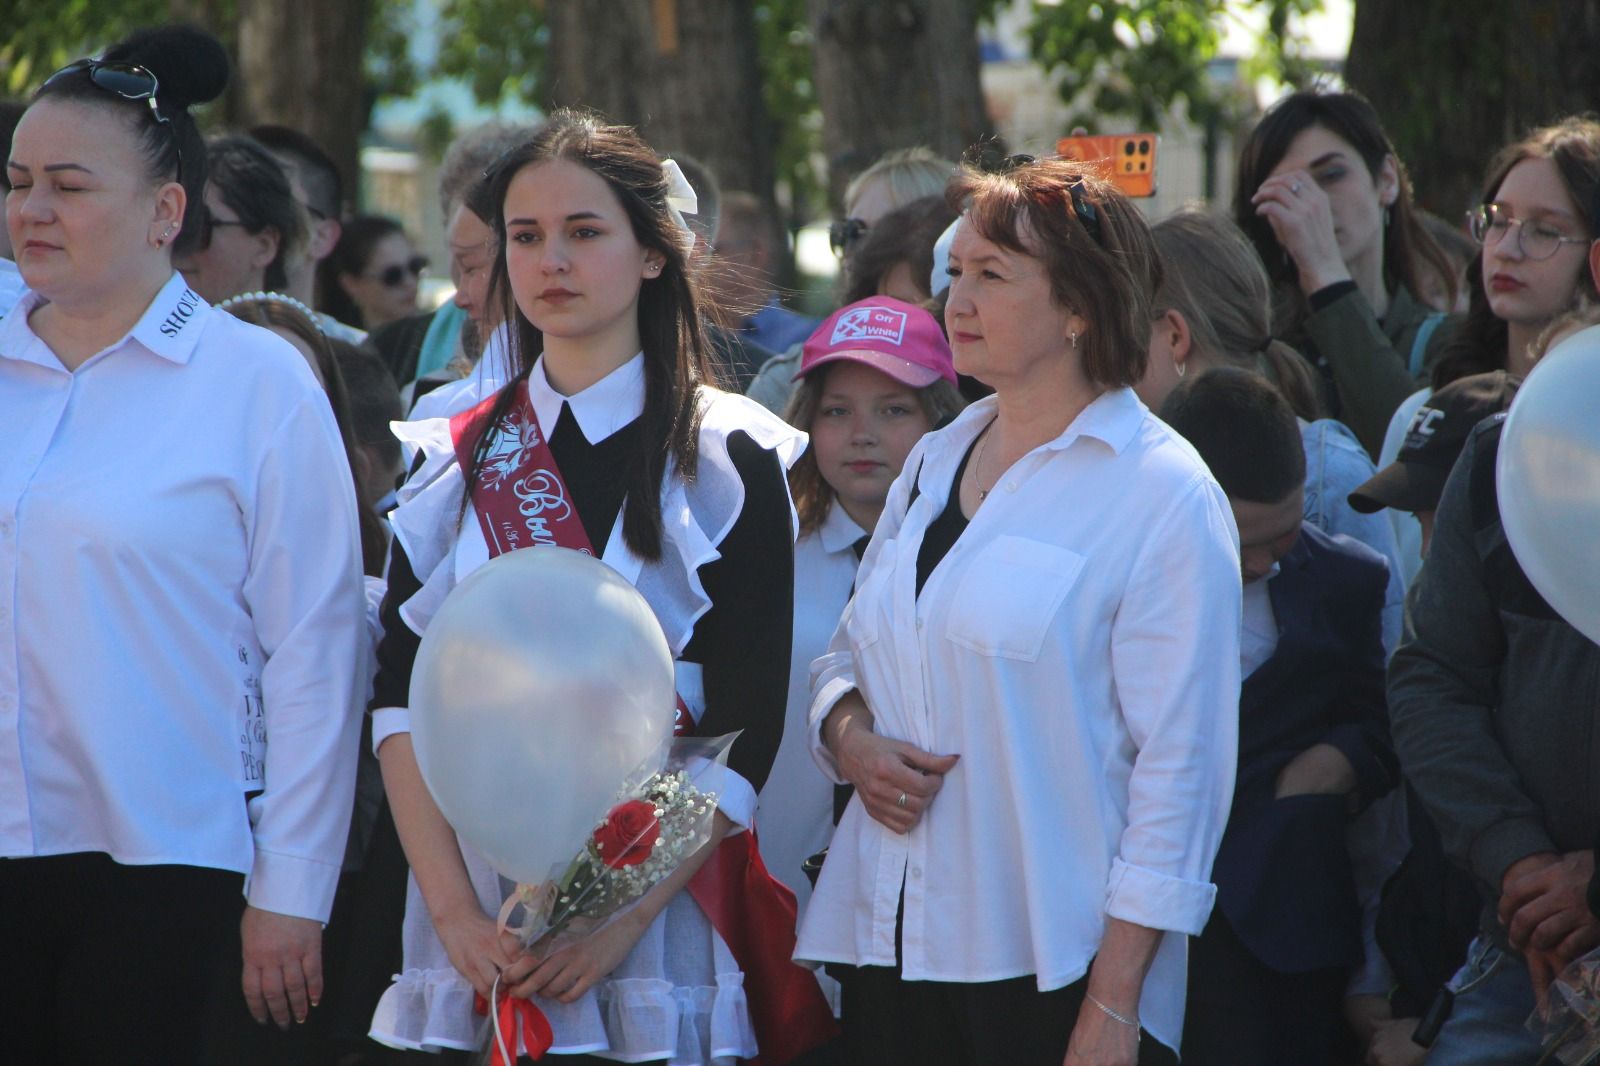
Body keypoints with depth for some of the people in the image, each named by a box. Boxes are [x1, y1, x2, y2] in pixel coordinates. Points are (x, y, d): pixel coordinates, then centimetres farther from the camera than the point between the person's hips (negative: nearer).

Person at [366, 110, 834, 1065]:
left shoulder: (729, 461, 0)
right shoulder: (452, 460, 9)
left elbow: (745, 737, -6)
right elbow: (401, 701, 3)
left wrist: (621, 919, -16)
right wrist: (453, 909, -10)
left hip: (660, 940, -2)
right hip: (472, 941, 3)